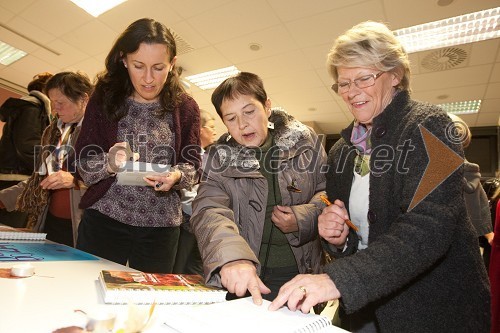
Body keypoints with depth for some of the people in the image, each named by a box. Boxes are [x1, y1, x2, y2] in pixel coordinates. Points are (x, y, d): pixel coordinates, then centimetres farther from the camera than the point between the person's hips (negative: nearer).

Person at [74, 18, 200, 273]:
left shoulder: (185, 107, 0)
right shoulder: (105, 98, 1)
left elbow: (193, 167, 1)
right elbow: (83, 162, 0)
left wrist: (176, 176, -20)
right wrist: (108, 163, -21)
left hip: (160, 227, 0)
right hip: (103, 220, 0)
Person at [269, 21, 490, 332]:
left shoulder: (428, 127, -13)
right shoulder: (342, 149, 3)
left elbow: (428, 228, -27)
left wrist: (338, 280, -37)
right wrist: (337, 237, -12)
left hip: (436, 307, -4)